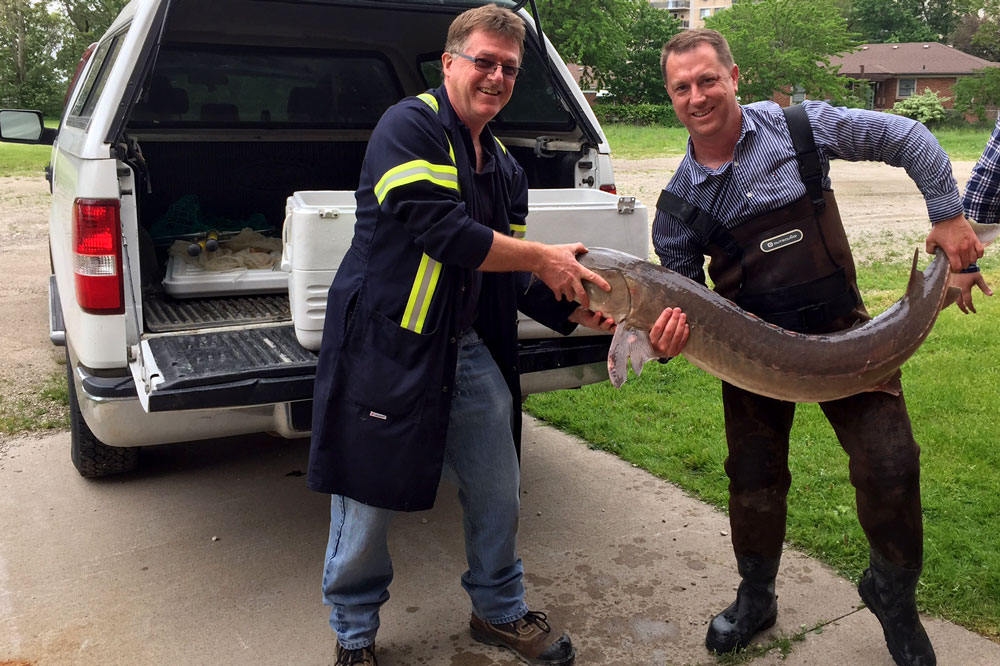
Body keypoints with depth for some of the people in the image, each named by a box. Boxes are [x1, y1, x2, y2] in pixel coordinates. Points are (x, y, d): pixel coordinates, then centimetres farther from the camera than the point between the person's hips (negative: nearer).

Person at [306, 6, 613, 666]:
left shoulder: (505, 167, 15)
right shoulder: (408, 127, -10)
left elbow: (514, 282, 15)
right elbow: (441, 231, -23)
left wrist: (575, 311, -1)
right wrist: (543, 258, -15)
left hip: (469, 351, 8)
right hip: (386, 345, -7)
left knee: (499, 492, 15)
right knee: (368, 506, 3)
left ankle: (501, 610, 38)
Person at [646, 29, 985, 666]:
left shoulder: (800, 127, -7)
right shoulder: (680, 200, -4)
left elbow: (908, 139, 3)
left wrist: (947, 214, -2)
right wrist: (669, 337, -20)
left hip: (842, 329, -1)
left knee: (891, 465, -8)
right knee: (754, 482, 8)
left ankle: (893, 591, 21)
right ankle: (756, 599, 34)